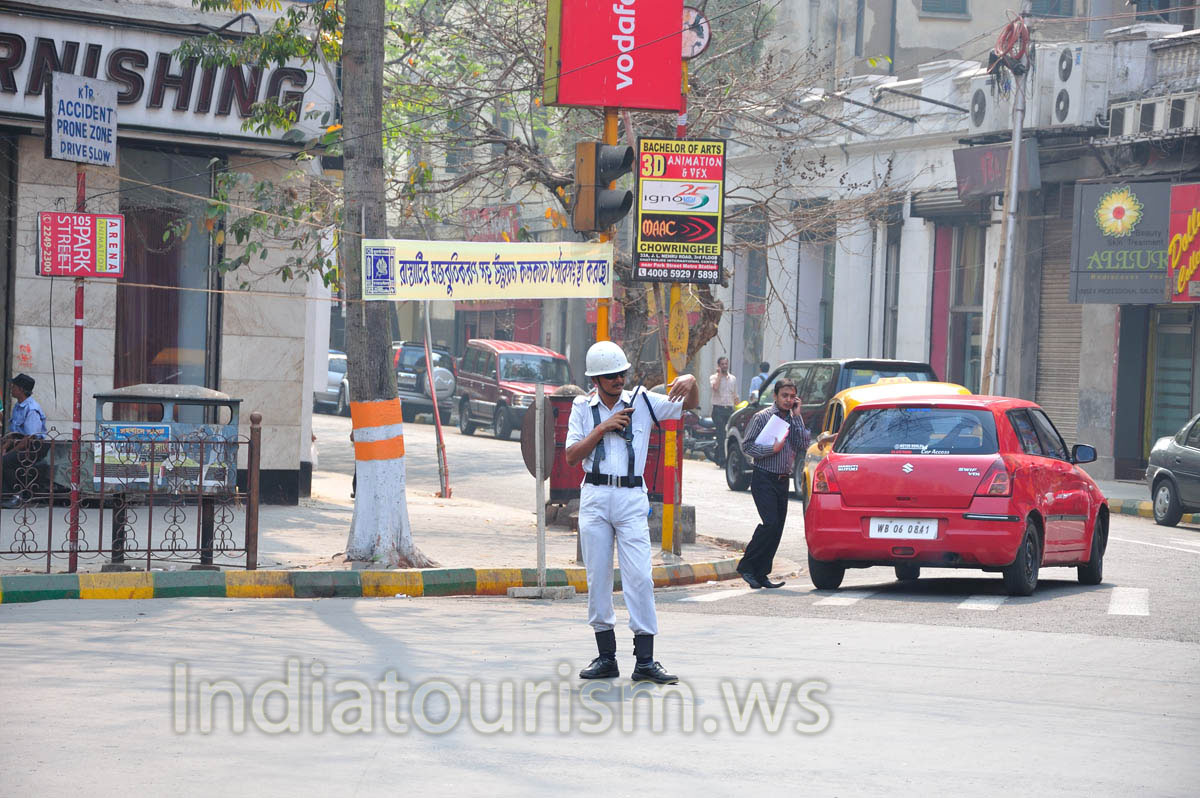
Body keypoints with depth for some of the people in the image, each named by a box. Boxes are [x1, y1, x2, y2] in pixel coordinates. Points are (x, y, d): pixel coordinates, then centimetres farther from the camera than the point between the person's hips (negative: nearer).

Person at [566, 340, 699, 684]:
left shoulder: (641, 401, 6)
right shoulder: (583, 408, 8)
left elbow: (689, 405, 4)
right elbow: (572, 456, 2)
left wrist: (690, 381, -18)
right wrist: (602, 429, -9)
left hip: (632, 498, -1)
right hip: (594, 498, 1)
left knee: (639, 577, -9)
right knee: (597, 578, 3)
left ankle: (645, 661, -9)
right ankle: (606, 657, 11)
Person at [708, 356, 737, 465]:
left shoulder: (733, 378, 16)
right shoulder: (714, 377, 2)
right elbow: (715, 387, -20)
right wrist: (720, 374, -11)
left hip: (730, 409, 4)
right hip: (718, 409, -4)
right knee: (721, 435, -9)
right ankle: (721, 460, -11)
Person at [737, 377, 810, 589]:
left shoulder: (795, 419, 12)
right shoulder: (762, 417, -3)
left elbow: (804, 447, 0)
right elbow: (747, 446, -5)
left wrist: (797, 417, -3)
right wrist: (772, 449, -16)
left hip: (783, 481, 6)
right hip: (764, 478, -6)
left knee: (777, 529, 3)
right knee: (770, 523, -18)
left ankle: (761, 574, 8)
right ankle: (747, 565, -7)